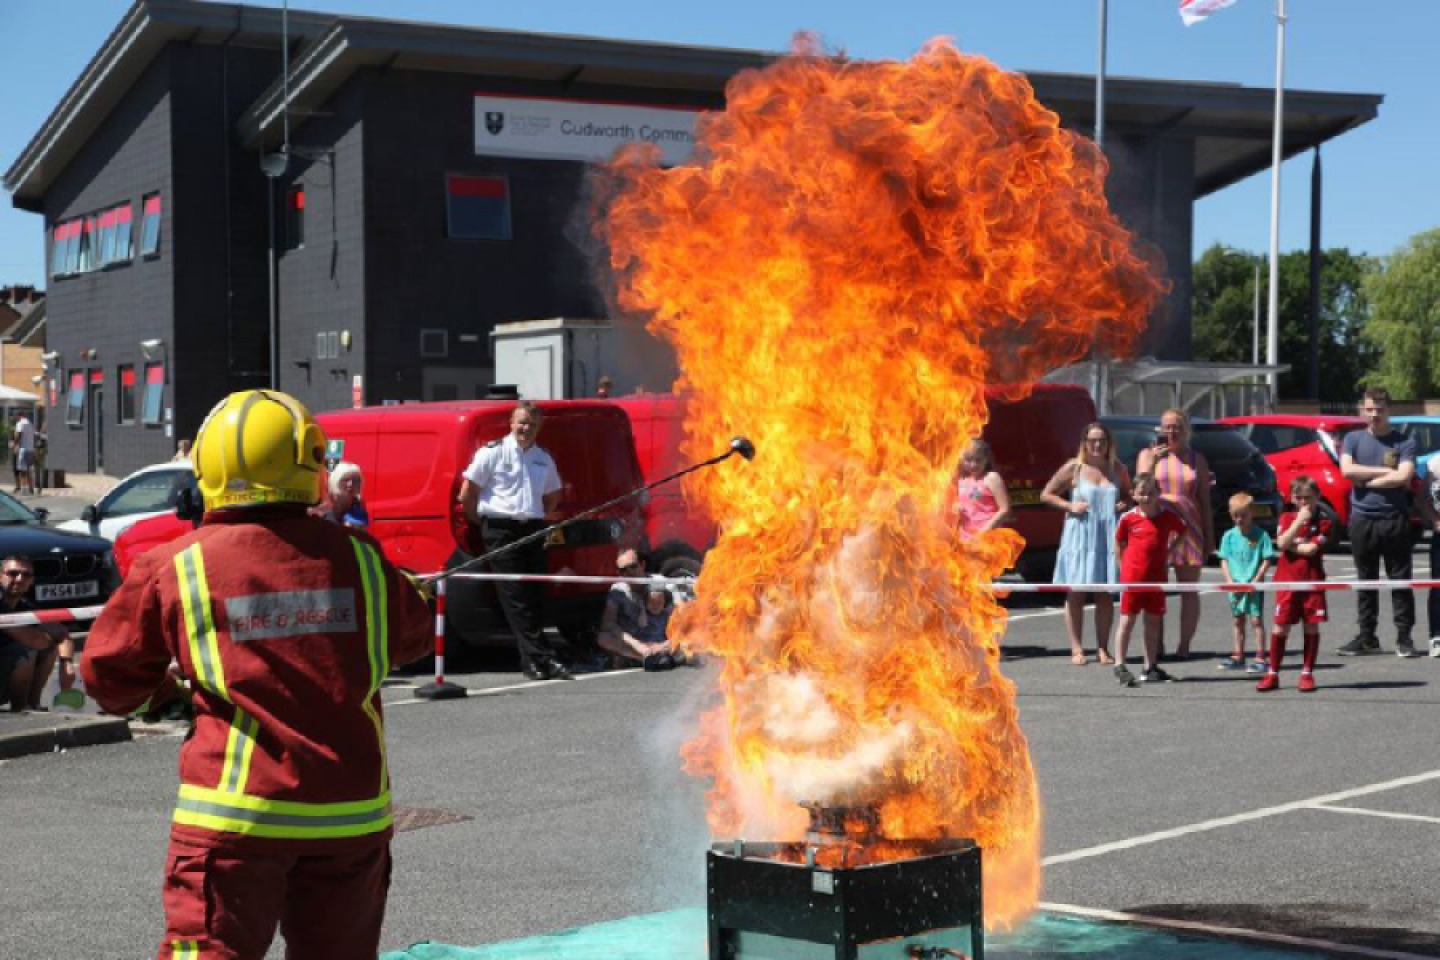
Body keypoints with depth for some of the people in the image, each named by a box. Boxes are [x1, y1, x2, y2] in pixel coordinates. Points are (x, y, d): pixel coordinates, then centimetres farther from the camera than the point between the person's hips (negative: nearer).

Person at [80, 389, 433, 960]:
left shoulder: (177, 566, -5)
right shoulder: (357, 556, -1)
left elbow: (110, 675, 6)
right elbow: (413, 637, 18)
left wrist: (161, 693, 27)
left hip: (234, 810, -2)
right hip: (350, 810, 3)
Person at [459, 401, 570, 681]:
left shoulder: (543, 458, 15)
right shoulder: (493, 451, -2)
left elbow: (553, 495, 29)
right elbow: (467, 493, -1)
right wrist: (482, 522, 0)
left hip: (533, 531, 5)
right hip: (501, 532, -5)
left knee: (536, 596, 2)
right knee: (516, 598, -9)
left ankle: (532, 661, 8)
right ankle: (541, 658, -14)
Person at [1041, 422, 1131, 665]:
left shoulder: (1118, 469, 8)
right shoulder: (1074, 468, -1)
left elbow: (1129, 495, 23)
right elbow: (1046, 494, 3)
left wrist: (1125, 504, 0)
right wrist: (1070, 506, -11)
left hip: (1109, 537, 3)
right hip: (1079, 537, -3)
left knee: (1105, 595, 5)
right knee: (1076, 593, -2)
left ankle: (1103, 648, 11)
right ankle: (1077, 649, 2)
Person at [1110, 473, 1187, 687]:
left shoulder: (1167, 516, 0)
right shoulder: (1128, 518, -5)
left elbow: (1182, 532, 18)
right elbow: (1119, 544, 7)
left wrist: (1168, 552, 7)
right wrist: (1123, 567, 2)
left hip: (1156, 577, 3)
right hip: (1132, 577, -3)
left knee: (1153, 621, 9)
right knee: (1127, 621, -1)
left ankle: (1151, 667, 18)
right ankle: (1120, 666, 0)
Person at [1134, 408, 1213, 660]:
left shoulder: (1197, 459, 11)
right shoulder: (1148, 454, 8)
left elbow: (1205, 500, 10)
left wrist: (1209, 536, 5)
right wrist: (1153, 459, -14)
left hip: (1188, 526, 1)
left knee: (1189, 589, 1)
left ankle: (1184, 645, 4)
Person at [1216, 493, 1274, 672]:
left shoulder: (1260, 535, -7)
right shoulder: (1229, 536, 4)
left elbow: (1267, 560, -7)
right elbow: (1224, 560, 6)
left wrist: (1256, 580, -15)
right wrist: (1230, 581, -7)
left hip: (1254, 586, -4)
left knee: (1256, 620, -5)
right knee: (1238, 620, 15)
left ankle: (1260, 658, -2)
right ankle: (1237, 657, 25)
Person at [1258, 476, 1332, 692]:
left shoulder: (1323, 523, 1)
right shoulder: (1286, 518, 8)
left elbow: (1311, 549, -13)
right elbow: (1282, 543, -10)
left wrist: (1290, 544, -4)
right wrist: (1299, 521, -13)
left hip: (1312, 581, -1)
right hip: (1287, 582, 1)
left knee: (1311, 627, 2)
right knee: (1281, 627, 1)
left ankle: (1307, 674, 12)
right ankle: (1272, 674, 7)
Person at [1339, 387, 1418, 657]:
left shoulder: (1404, 442, 1)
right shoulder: (1353, 439, 8)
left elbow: (1403, 477, -13)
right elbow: (1347, 470, -9)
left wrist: (1366, 481, -8)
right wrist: (1386, 471, -9)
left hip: (1395, 520, -2)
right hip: (1362, 520, 2)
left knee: (1400, 580, 1)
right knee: (1366, 581, 8)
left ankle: (1404, 637, 6)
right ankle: (1367, 637, 14)